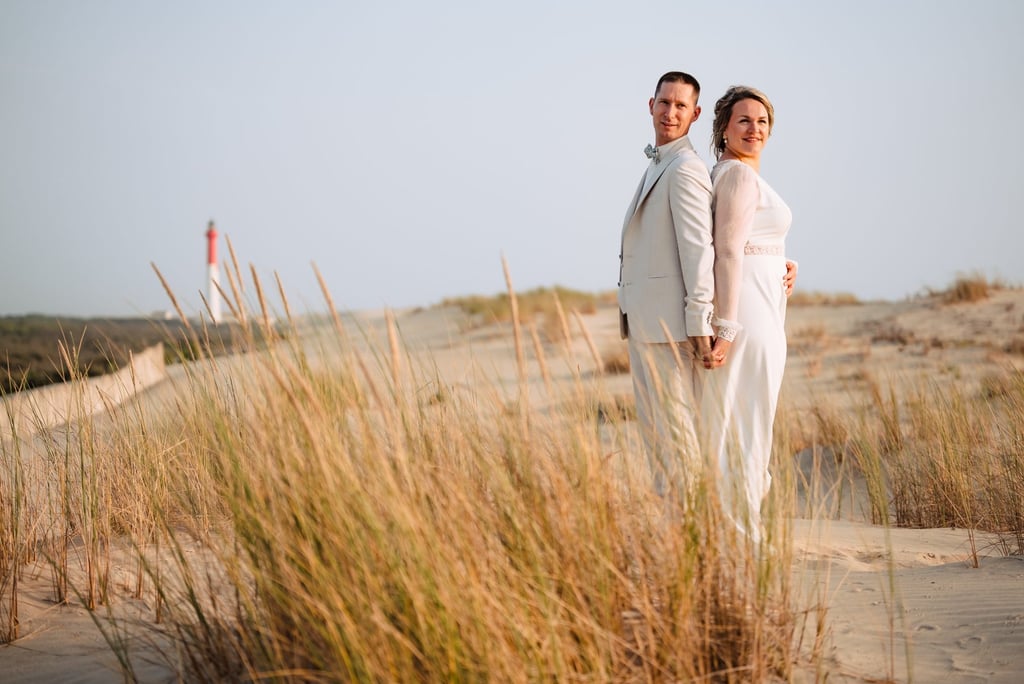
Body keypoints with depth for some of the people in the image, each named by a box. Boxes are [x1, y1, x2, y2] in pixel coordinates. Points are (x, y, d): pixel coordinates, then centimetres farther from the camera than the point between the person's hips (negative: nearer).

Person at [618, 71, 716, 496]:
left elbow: (698, 250, -18)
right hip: (645, 322, 10)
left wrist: (701, 327, -20)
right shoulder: (658, 166, 20)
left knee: (674, 429, -7)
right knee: (653, 427, 14)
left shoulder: (684, 170, -13)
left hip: (669, 324, -10)